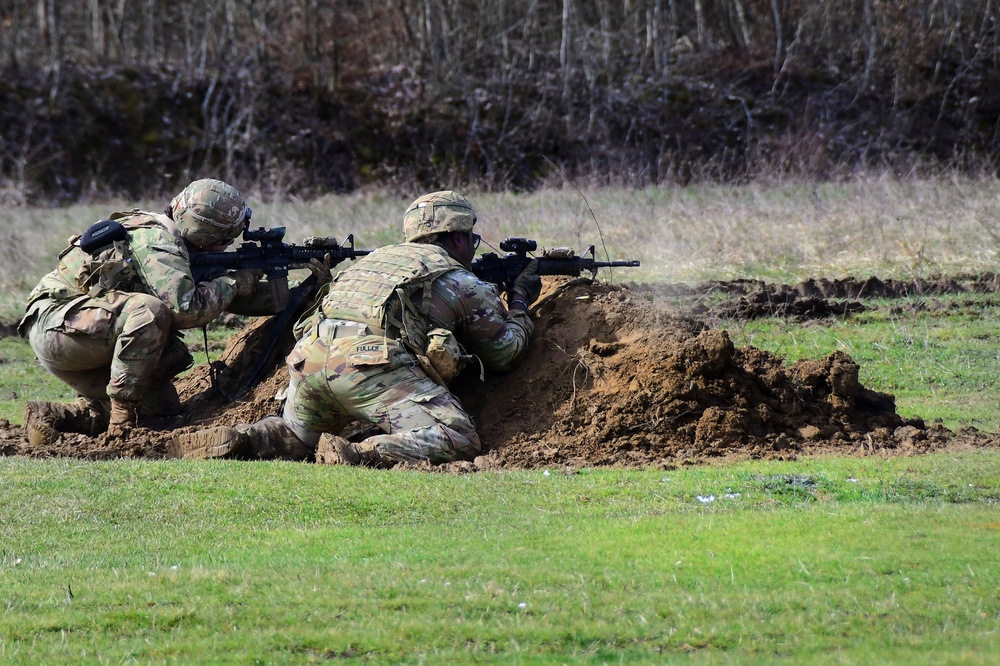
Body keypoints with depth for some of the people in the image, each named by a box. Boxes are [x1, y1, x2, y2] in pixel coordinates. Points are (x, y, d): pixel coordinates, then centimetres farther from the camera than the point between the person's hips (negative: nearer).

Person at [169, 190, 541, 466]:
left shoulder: (379, 257, 35)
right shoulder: (466, 284, 19)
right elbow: (504, 354, 28)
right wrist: (520, 306, 47)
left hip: (309, 356, 6)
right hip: (370, 362, -6)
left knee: (297, 437, 30)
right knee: (457, 444, -10)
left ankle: (237, 441, -4)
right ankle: (361, 456, -34)